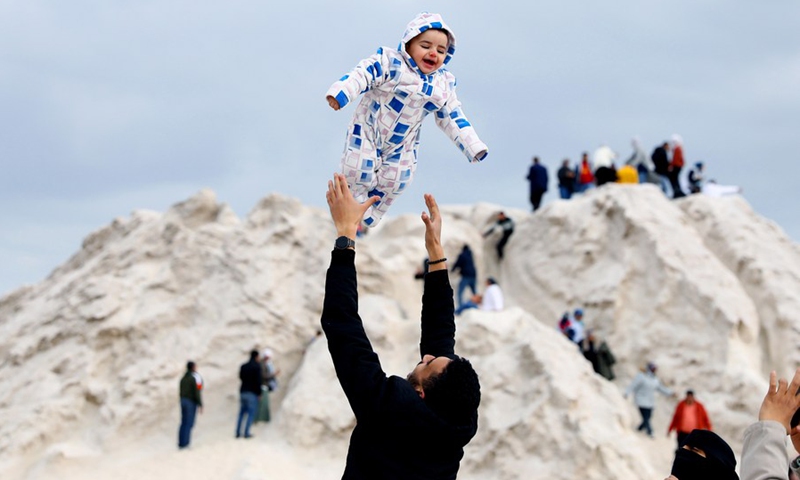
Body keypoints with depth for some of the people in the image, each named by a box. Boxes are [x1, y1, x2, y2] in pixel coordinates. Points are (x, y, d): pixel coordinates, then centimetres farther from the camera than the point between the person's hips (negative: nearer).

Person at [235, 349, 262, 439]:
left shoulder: (243, 366, 7)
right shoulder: (257, 367, -11)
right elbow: (258, 381, -14)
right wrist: (259, 392, -3)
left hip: (243, 392, 6)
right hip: (252, 393, -6)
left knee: (242, 413, 13)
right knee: (251, 413, 0)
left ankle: (238, 432, 10)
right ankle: (247, 433, -5)